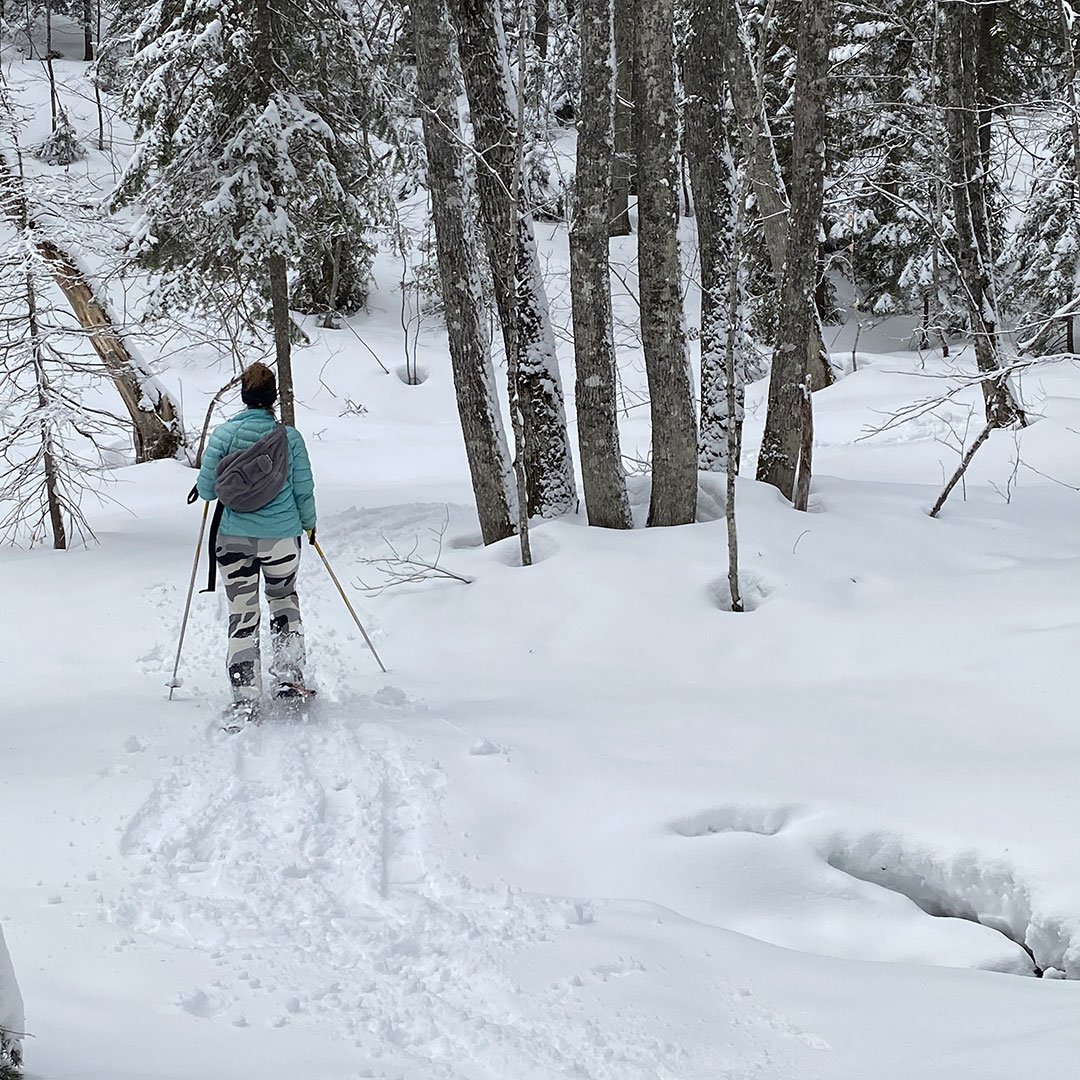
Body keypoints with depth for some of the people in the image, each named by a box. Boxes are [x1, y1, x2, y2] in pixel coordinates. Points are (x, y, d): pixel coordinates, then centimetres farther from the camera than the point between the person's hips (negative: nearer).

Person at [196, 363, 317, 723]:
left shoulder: (224, 433, -5)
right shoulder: (290, 437, -5)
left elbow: (206, 490, -3)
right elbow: (304, 490, 1)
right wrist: (309, 524, 20)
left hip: (234, 537, 0)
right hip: (281, 536, 0)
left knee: (242, 616, 7)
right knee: (284, 600, 25)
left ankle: (245, 702, 2)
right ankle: (288, 677, 17)